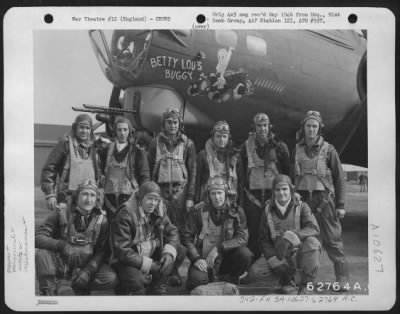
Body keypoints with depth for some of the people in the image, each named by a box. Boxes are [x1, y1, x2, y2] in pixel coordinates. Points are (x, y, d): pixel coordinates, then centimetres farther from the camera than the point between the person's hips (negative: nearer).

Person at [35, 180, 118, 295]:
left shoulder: (101, 220, -3)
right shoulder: (61, 214, -8)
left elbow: (101, 252, -4)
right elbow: (38, 237, -17)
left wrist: (88, 271, -21)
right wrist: (60, 244, -35)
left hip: (86, 264, 2)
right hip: (61, 263, -1)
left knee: (111, 279, -23)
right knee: (41, 253, -31)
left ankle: (81, 288, 4)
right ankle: (48, 293, -15)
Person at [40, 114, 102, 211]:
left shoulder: (93, 147, 13)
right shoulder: (65, 143, -2)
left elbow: (98, 172, 20)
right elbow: (49, 168, -4)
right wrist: (50, 194, -9)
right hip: (67, 197, -5)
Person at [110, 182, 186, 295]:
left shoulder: (158, 211, -1)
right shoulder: (125, 215, -21)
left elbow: (172, 232, 3)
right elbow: (122, 250, -23)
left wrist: (169, 253, -18)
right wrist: (148, 265, -25)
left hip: (152, 256, 7)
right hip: (127, 261, -7)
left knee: (180, 251, -8)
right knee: (136, 280, -37)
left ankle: (156, 286, 3)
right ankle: (123, 289, 0)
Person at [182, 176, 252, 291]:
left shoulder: (236, 211, -6)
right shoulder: (198, 211, -8)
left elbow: (243, 238, -13)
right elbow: (187, 237, -6)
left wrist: (218, 248, -22)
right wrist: (196, 259, -19)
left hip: (225, 258, 1)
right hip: (203, 259, -1)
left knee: (245, 254, -27)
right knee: (196, 279, -30)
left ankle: (230, 279, 3)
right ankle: (209, 276, 8)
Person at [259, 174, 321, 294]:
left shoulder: (301, 207, -1)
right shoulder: (268, 211, 3)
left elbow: (314, 228, -16)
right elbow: (263, 240, 3)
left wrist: (293, 235, -33)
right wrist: (273, 259, -13)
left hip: (301, 253, -1)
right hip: (281, 257, 1)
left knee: (312, 242, -32)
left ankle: (305, 285, -16)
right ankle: (288, 282, 11)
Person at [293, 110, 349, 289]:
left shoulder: (328, 149, 1)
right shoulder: (297, 150, 9)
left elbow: (339, 177, 1)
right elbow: (291, 176, 13)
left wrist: (340, 205, -3)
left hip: (324, 199, -3)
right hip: (302, 198, 3)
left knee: (332, 239, -3)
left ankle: (343, 278, 6)